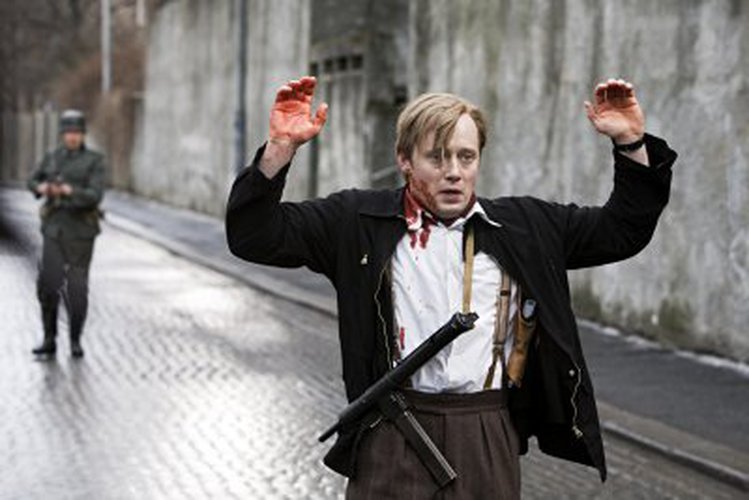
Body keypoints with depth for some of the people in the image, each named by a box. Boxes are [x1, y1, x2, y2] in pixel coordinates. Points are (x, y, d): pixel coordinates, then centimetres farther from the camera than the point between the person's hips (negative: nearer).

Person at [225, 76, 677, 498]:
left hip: (490, 441, 2)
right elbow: (254, 236, 1)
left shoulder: (523, 225, 12)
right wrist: (281, 148, -13)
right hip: (392, 441, -2)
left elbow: (623, 230, 18)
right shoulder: (360, 221, 5)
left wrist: (632, 143, 6)